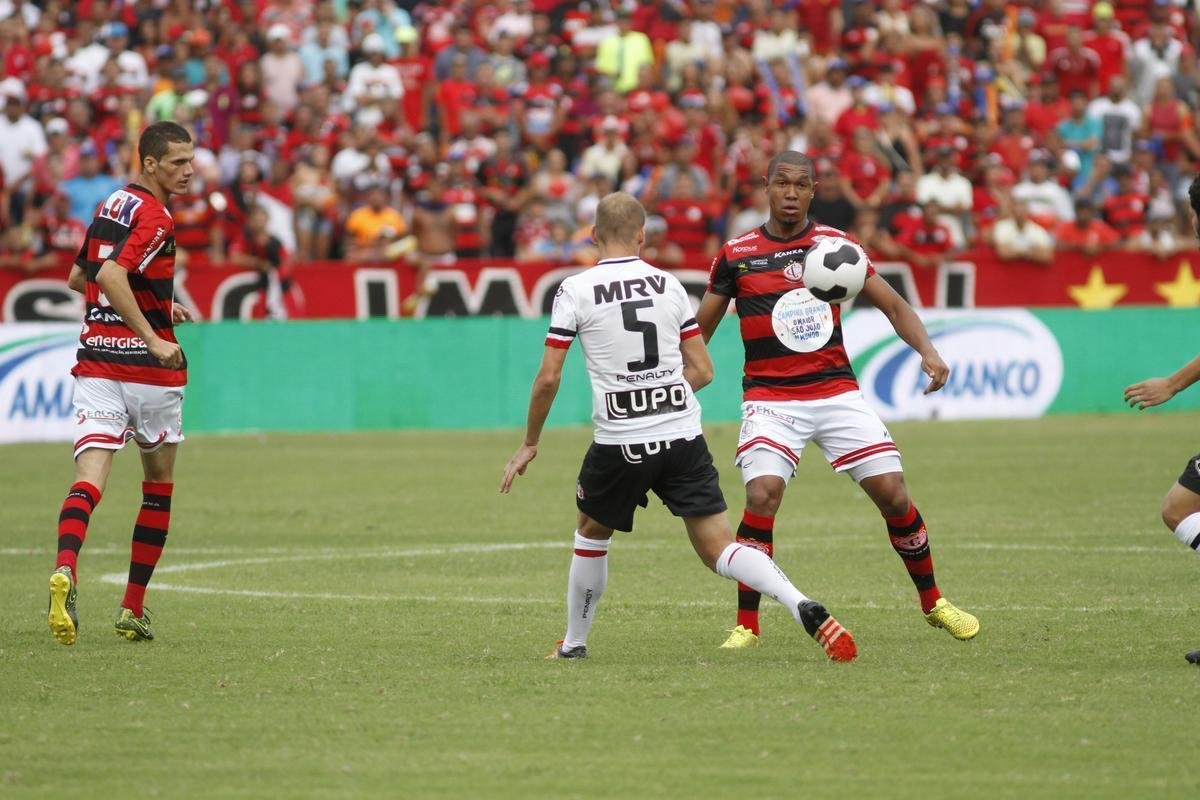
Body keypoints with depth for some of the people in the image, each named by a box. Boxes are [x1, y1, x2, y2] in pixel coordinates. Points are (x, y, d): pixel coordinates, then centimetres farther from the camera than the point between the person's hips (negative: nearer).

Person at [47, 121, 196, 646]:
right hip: (147, 366, -6)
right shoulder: (153, 216, -12)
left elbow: (79, 278, 27)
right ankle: (133, 609, 17)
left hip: (96, 360, 6)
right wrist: (154, 338, -27)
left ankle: (65, 569, -37)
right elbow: (111, 275, -27)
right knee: (160, 482, 14)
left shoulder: (113, 205, 15)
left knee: (90, 476, -9)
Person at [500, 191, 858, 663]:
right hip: (684, 437, 2)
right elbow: (702, 370, 10)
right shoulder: (668, 285, 7)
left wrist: (529, 444, 9)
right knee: (717, 547, -1)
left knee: (592, 533, 23)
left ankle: (574, 643, 31)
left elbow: (548, 379, -3)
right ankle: (805, 609, -22)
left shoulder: (575, 291, -2)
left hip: (619, 443, -2)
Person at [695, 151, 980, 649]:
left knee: (892, 494, -5)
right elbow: (699, 330, 8)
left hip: (837, 391, 2)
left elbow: (893, 306, 7)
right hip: (770, 398, -2)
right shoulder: (736, 256, 1)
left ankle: (932, 603, 17)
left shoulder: (835, 244, 4)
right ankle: (746, 626, -11)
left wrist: (928, 352, -9)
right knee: (762, 494, -23)